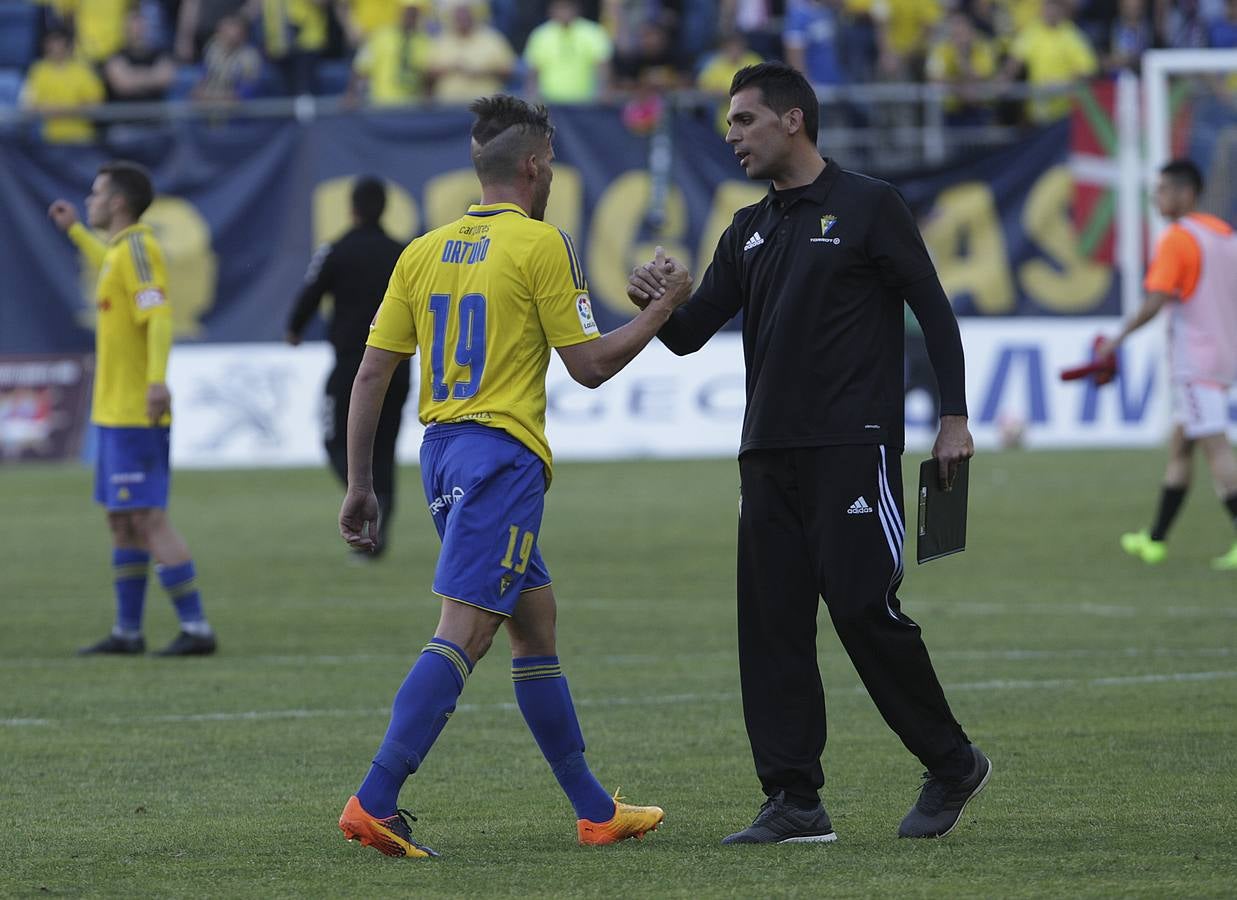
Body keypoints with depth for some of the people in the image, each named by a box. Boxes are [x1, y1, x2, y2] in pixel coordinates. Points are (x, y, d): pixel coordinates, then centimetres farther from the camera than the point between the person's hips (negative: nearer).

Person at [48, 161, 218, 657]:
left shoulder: (137, 248, -14)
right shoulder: (120, 250, 15)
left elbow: (158, 316, -27)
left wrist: (156, 379, -39)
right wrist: (75, 232, 51)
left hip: (135, 415, -10)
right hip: (115, 411, 10)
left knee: (148, 519, -12)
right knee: (122, 521, 13)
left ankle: (196, 627, -12)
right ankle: (127, 631, 19)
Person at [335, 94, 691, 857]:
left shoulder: (423, 251, 10)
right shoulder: (541, 244, -8)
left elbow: (372, 374, 8)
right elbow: (589, 365, -5)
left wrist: (360, 487, 12)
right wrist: (663, 310, 8)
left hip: (441, 450, 8)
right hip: (502, 452, -8)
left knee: (536, 625, 16)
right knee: (461, 636, -12)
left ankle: (595, 809, 22)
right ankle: (374, 801, -23)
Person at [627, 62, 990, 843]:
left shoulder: (868, 207, -1)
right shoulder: (749, 232, 16)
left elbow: (934, 310, -1)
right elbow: (690, 335, 15)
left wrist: (954, 418, -8)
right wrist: (660, 303, -8)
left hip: (853, 447, -6)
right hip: (769, 453, 6)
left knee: (865, 609, -11)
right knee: (772, 625, 0)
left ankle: (953, 766, 5)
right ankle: (795, 802, 2)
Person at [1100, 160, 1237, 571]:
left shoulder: (1176, 239, -13)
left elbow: (1154, 302, -18)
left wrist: (1119, 338, -7)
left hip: (1195, 363, -9)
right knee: (1179, 447, 14)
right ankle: (1155, 540, 19)